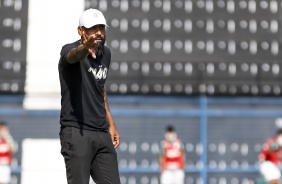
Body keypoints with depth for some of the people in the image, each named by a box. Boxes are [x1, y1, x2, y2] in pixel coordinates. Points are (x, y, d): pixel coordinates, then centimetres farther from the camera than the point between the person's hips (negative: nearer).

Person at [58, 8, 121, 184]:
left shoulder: (106, 53, 12)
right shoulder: (69, 50, -10)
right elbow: (74, 55, -37)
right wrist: (85, 49, -60)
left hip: (102, 133, 7)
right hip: (76, 132, -7)